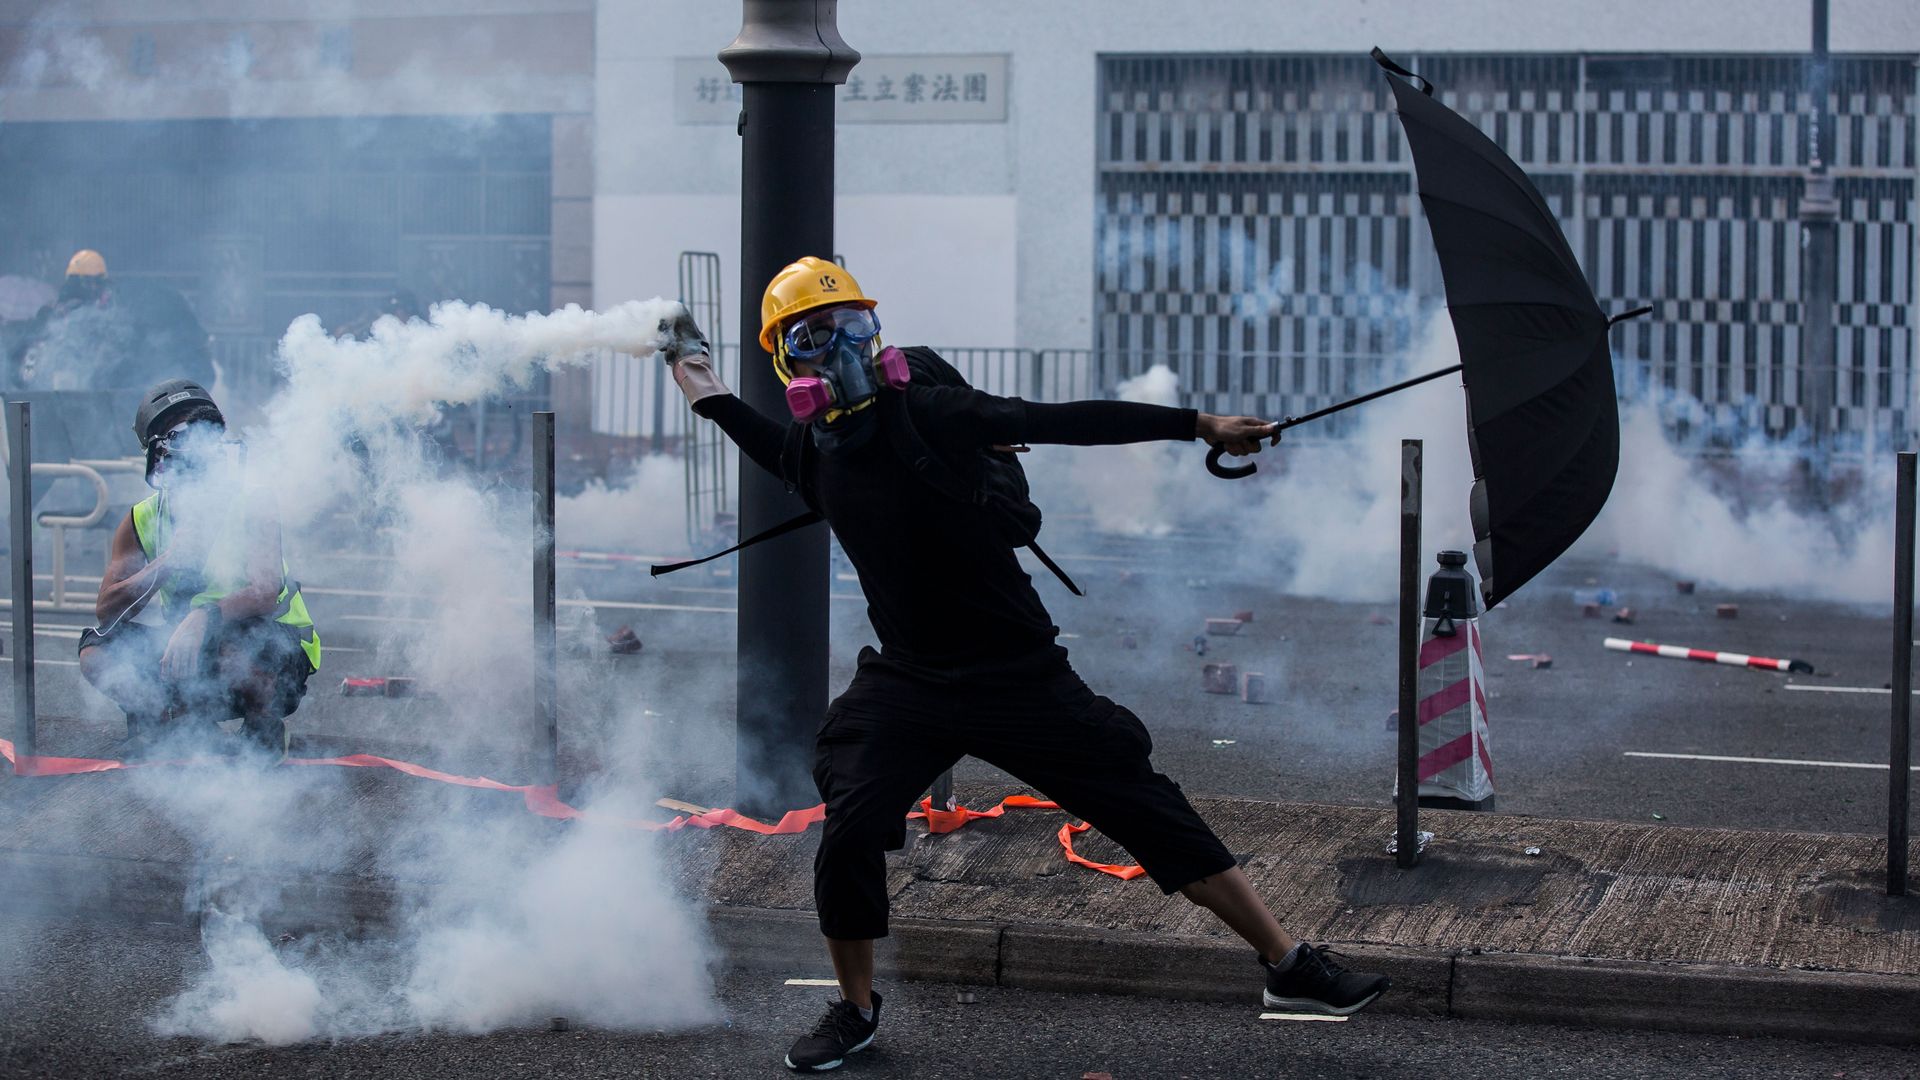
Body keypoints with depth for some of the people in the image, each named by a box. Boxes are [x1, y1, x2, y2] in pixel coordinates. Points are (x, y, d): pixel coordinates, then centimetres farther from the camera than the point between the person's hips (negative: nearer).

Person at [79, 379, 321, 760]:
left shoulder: (251, 505, -15)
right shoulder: (143, 522, -3)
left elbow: (266, 593, -29)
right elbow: (107, 610, -13)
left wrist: (202, 617, -47)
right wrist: (172, 557, -25)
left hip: (279, 646, -4)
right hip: (196, 653, 4)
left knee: (233, 645, -39)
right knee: (97, 653, -13)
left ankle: (264, 728, -9)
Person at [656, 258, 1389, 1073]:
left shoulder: (926, 416, -14)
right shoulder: (810, 455, 2)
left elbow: (1066, 422, -19)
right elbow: (771, 445, 29)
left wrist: (1198, 424, -22)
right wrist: (701, 385, 24)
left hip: (1020, 674, -4)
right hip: (906, 681, 4)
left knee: (1152, 815, -4)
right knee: (847, 832, -12)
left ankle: (1290, 967, 4)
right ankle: (855, 1011, 12)